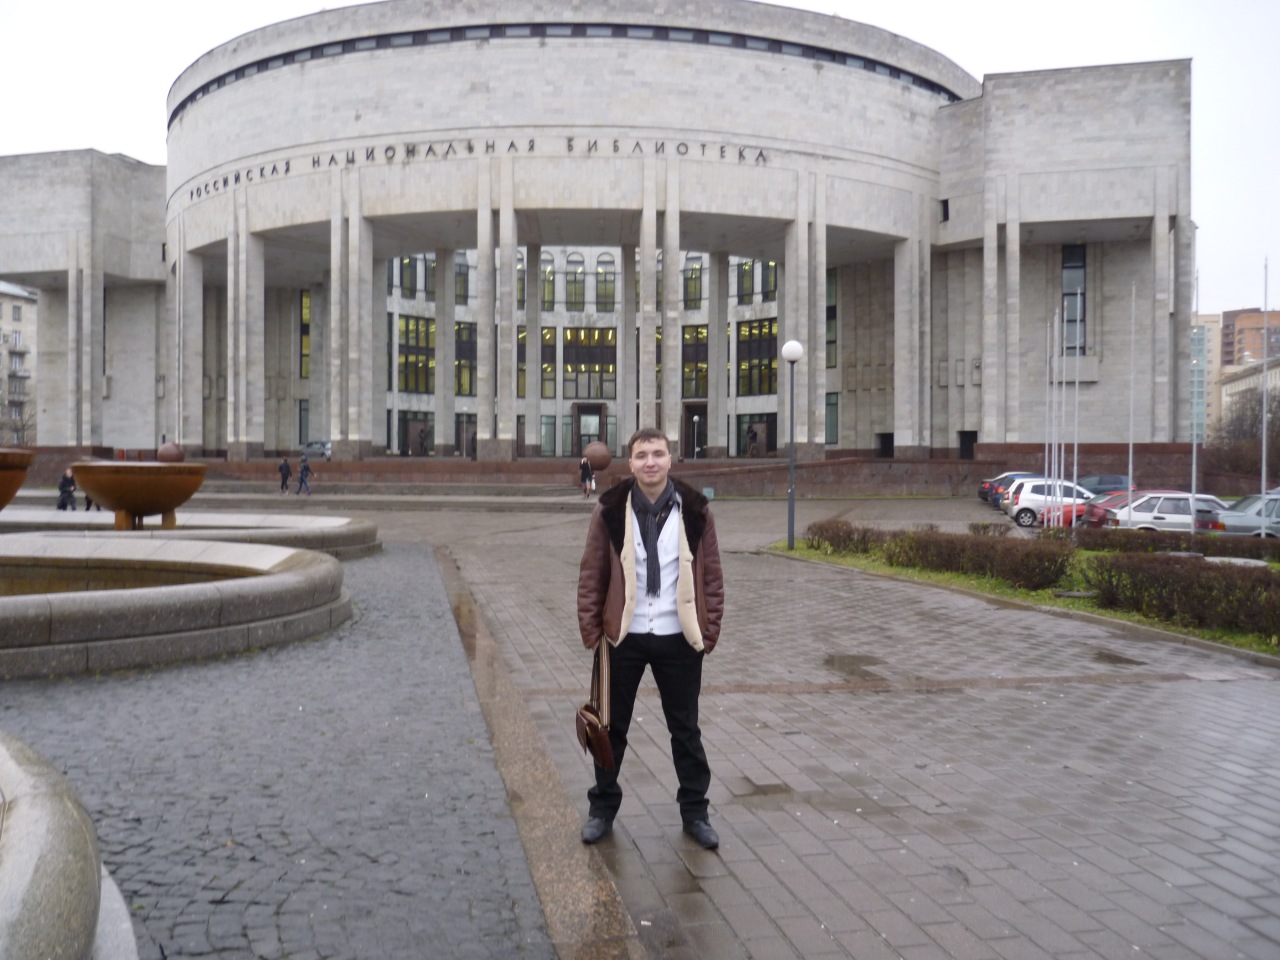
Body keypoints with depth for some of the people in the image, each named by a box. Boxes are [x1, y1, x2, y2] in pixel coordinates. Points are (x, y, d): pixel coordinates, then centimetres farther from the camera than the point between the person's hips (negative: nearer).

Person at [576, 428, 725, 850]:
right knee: (612, 727, 12)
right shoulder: (610, 510, -6)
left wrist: (710, 630, -2)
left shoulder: (695, 510, -4)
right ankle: (602, 808, 29)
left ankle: (695, 811, 28)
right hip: (623, 637, 0)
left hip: (679, 639, 0)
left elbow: (712, 574, 1)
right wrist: (590, 630, -5)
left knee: (685, 730, 13)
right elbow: (591, 573, -1)